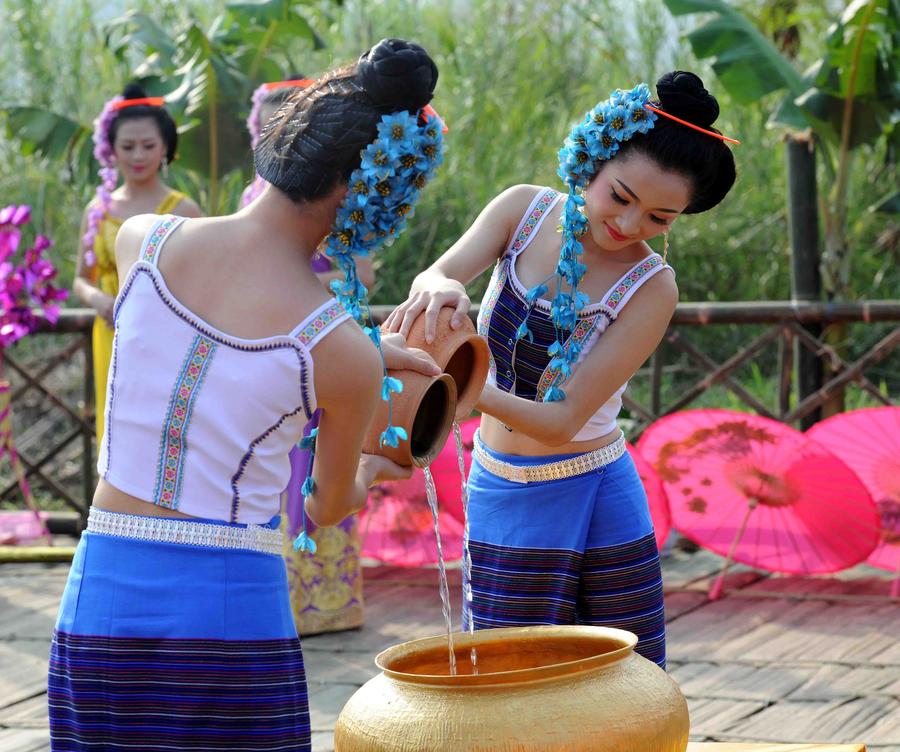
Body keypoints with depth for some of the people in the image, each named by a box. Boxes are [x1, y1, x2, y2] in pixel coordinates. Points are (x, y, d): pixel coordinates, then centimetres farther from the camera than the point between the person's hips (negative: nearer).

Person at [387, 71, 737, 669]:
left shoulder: (650, 287, -16)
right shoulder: (526, 210, -5)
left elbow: (562, 420, -22)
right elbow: (432, 277, -19)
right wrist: (441, 288, -44)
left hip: (593, 502, -2)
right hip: (501, 497, 2)